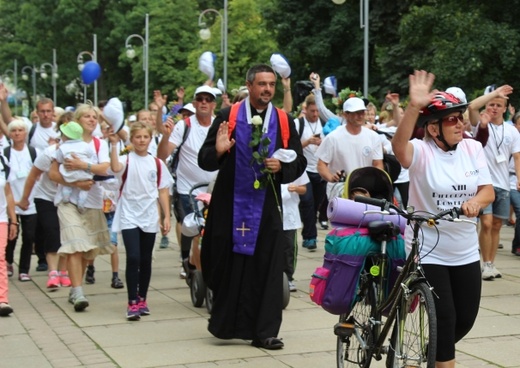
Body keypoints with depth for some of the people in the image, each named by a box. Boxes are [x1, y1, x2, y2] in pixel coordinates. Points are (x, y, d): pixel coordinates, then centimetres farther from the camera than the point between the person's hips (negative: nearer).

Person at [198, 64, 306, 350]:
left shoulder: (284, 121, 7)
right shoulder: (227, 116, 1)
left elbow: (299, 162, 8)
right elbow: (205, 160, -1)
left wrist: (281, 167, -12)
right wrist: (218, 151, -22)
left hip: (267, 208, 2)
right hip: (231, 205, -1)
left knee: (266, 269, 1)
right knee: (229, 266, 4)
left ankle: (264, 332, 8)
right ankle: (224, 324, 21)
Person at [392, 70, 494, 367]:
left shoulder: (473, 148, 0)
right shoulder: (421, 151, -14)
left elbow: (488, 191, -2)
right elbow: (399, 145, -37)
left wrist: (476, 201, -26)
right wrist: (414, 107, -52)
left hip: (466, 252, 5)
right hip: (427, 252, -5)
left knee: (466, 318, 14)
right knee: (444, 318, -5)